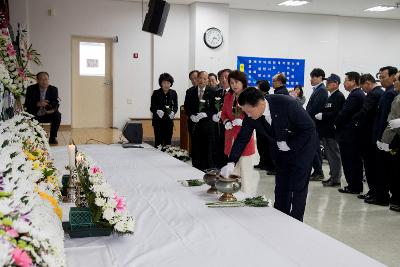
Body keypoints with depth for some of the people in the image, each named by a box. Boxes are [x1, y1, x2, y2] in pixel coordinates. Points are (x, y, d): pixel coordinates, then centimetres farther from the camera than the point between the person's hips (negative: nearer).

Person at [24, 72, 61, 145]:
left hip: (47, 115, 1)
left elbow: (56, 104, -7)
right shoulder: (31, 89, -7)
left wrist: (53, 109, -32)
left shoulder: (53, 89, -3)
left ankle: (53, 138, -11)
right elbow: (27, 104, -13)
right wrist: (37, 104, -33)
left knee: (57, 115, -27)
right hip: (34, 115, -1)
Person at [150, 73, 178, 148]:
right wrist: (157, 111, -26)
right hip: (158, 121, -2)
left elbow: (175, 106, 5)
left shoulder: (173, 93, 2)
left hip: (169, 120, 2)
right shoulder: (156, 93, -4)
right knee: (158, 141, -4)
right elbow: (152, 108, -4)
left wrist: (173, 112, -17)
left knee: (168, 141, 3)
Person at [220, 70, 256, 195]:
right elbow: (223, 113, 20)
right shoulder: (228, 97, 12)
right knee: (232, 169, 12)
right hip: (231, 137, 6)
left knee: (245, 169, -6)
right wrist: (226, 121, -1)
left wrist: (242, 121, -21)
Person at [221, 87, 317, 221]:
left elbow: (310, 128, -24)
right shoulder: (251, 116, -18)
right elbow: (242, 138, -9)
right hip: (281, 149, 5)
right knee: (281, 187, 9)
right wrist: (231, 163, -17)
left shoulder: (287, 104, -34)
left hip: (302, 146, -5)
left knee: (298, 187, -5)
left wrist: (290, 145, -23)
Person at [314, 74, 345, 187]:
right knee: (330, 155, 15)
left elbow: (336, 113, -21)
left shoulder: (339, 96, -11)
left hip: (332, 131, -9)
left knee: (334, 155, -2)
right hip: (327, 131, 9)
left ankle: (336, 179, 4)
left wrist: (322, 116, -20)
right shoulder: (331, 96, 18)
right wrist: (320, 115, 3)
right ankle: (333, 177, 23)